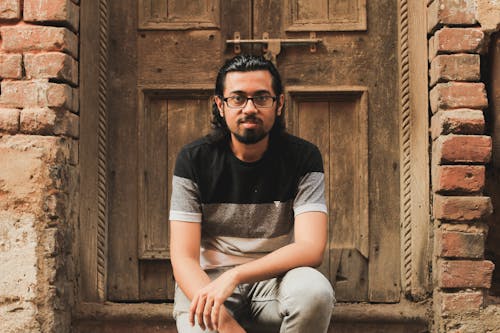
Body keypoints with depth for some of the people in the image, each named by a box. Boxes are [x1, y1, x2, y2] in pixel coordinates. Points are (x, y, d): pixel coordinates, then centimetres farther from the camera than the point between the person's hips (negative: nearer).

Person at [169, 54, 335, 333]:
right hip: (205, 284, -1)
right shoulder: (194, 160, -5)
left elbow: (311, 248, -15)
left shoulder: (303, 157, -4)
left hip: (274, 279, 1)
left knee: (315, 290, -32)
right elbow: (183, 258, -10)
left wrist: (234, 275, -29)